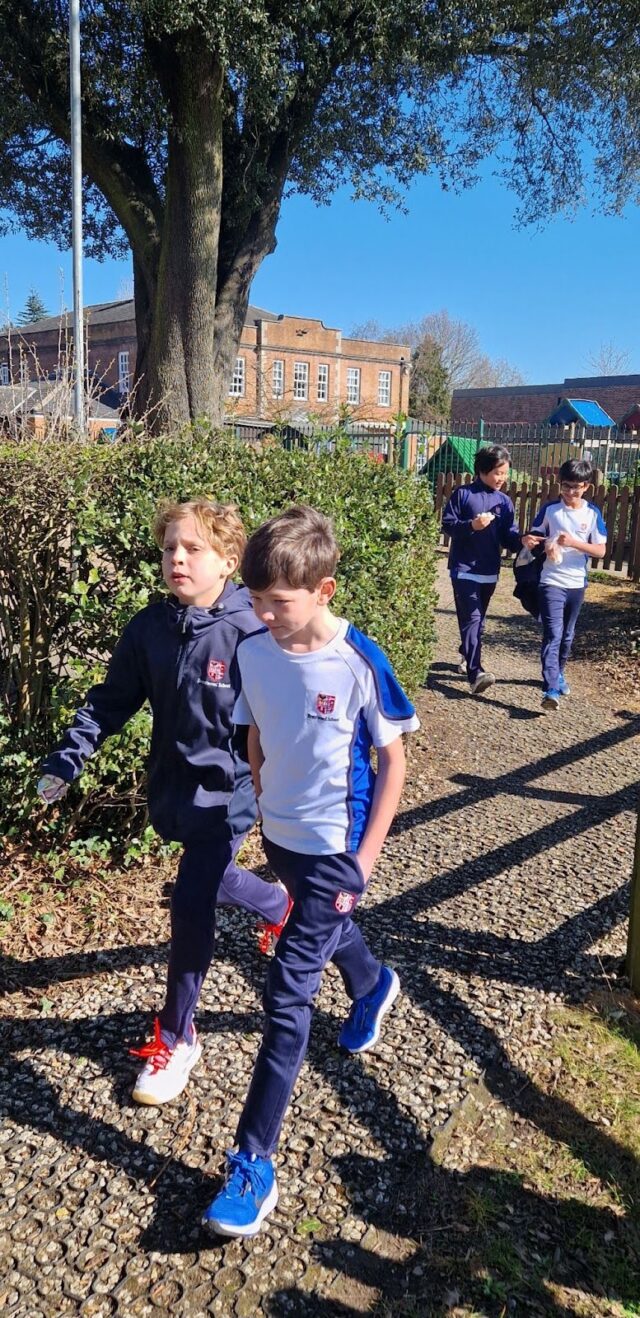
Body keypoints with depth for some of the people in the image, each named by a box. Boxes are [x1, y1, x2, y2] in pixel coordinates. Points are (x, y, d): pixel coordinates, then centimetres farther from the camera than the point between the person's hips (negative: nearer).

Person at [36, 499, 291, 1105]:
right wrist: (66, 759, -2)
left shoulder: (252, 632, -20)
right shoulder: (148, 628, -5)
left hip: (227, 790, -5)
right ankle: (278, 904, 55)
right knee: (208, 881, 21)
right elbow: (111, 701, 5)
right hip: (172, 786, 6)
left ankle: (177, 1037, 15)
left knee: (191, 902, -5)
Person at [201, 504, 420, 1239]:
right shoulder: (253, 653, -7)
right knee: (325, 931, 31)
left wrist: (365, 858, -13)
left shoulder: (360, 663, -21)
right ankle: (374, 987, 65)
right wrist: (263, 812, 10)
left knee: (287, 996, -4)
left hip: (335, 847, -6)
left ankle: (254, 1164, 8)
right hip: (279, 836, 6)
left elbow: (392, 761, -13)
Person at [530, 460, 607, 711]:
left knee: (567, 635, 17)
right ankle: (551, 691, -19)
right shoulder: (549, 509, -3)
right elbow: (533, 537, 6)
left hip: (577, 584, 3)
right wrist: (547, 545, -16)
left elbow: (601, 551, -1)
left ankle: (558, 674, 38)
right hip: (551, 582, -3)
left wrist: (573, 542, -16)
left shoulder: (593, 513, 0)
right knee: (552, 635, -12)